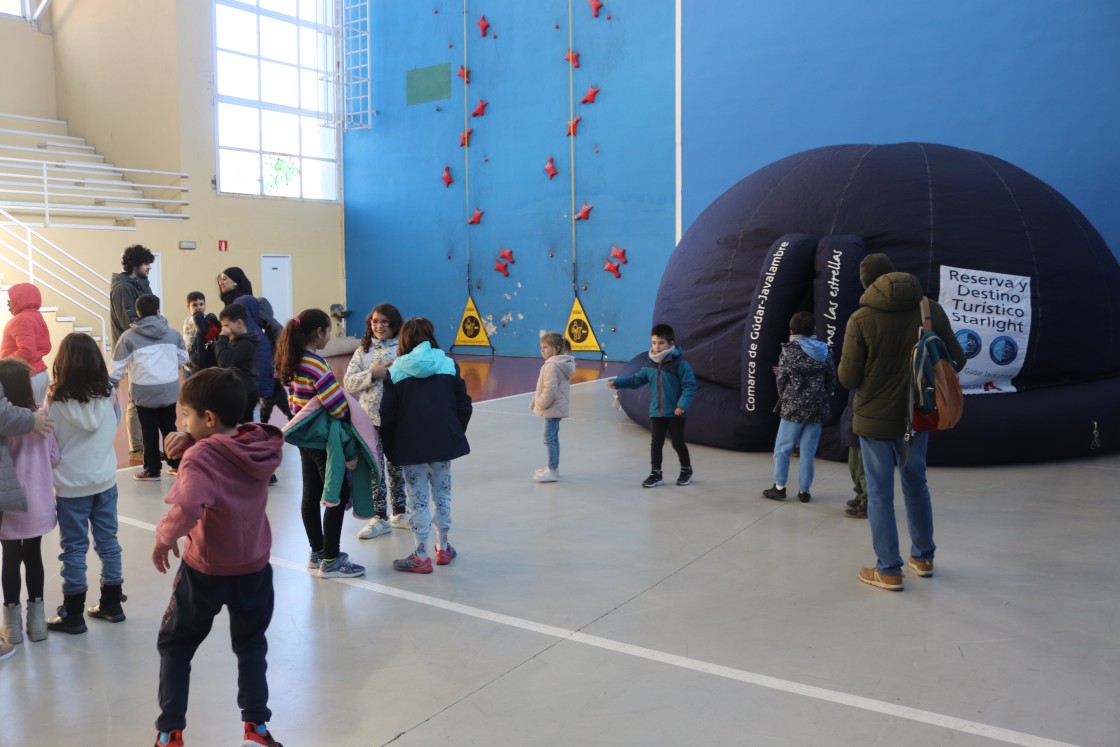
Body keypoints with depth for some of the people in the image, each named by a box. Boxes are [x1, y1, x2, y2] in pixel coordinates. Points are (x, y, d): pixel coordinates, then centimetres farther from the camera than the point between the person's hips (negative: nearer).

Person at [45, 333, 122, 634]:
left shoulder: (56, 401, -16)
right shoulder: (108, 395, -8)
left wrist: (57, 466, 7)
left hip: (71, 486, -3)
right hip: (105, 480, 3)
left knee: (74, 548, 7)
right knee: (108, 541, 13)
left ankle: (73, 614, 16)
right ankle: (112, 604, 23)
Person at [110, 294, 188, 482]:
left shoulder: (129, 336, -6)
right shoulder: (173, 333, 4)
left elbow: (118, 366, -6)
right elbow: (183, 358, 12)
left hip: (145, 391, -3)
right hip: (169, 389, 3)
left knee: (149, 430, 6)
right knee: (169, 427, 16)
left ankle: (152, 470, 12)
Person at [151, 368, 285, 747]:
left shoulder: (200, 456, -24)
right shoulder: (262, 445, -6)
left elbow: (187, 507, -40)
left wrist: (164, 537, -22)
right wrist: (189, 443, -8)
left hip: (205, 571, -4)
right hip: (254, 568, 5)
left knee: (174, 645, 18)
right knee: (251, 646, 22)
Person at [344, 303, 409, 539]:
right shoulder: (363, 351, 4)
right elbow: (348, 382, -2)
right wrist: (373, 374, -14)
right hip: (371, 419, 2)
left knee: (397, 467, 13)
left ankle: (399, 513, 29)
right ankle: (380, 517, 17)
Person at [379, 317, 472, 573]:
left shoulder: (396, 370, -3)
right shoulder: (449, 365, 3)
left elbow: (388, 413, -5)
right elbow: (464, 405, 2)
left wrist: (389, 447, 5)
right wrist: (456, 434, 13)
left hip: (410, 444, -2)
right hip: (444, 441, 2)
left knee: (417, 498, 4)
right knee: (442, 493, 16)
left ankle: (420, 557, 8)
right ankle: (443, 548, 27)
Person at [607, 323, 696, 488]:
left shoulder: (680, 363, -14)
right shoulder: (649, 365, 2)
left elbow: (689, 386, -15)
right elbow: (636, 380, 11)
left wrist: (683, 404, -26)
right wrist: (617, 382, 1)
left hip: (675, 413, -5)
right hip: (656, 412, 5)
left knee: (678, 443, 7)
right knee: (655, 443, 9)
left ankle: (686, 470, 29)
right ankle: (656, 474, 20)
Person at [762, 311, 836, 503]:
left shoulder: (789, 351, -7)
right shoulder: (825, 351, 4)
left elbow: (781, 380, -4)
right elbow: (832, 382, 5)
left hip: (793, 408, -3)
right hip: (817, 409, 3)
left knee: (782, 449, 9)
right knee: (808, 452, 8)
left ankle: (779, 487, 12)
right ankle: (804, 491, 12)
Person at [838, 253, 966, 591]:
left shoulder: (861, 319, -15)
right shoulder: (931, 309, -5)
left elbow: (847, 379, -14)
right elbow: (957, 360, 0)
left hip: (874, 419, -4)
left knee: (880, 494, 7)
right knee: (916, 485, 21)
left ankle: (889, 570, 12)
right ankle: (923, 557, 33)